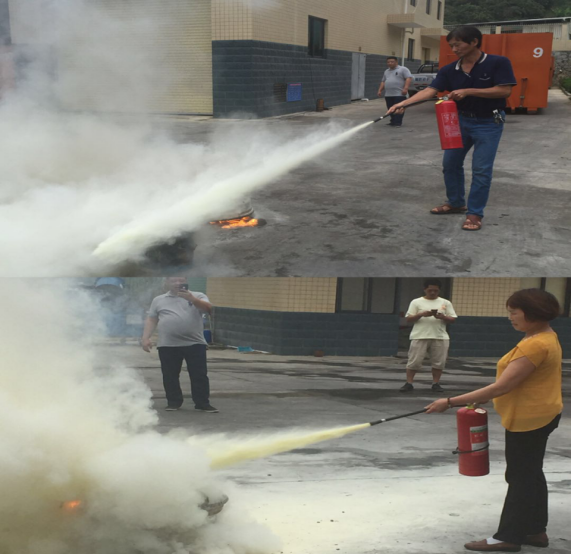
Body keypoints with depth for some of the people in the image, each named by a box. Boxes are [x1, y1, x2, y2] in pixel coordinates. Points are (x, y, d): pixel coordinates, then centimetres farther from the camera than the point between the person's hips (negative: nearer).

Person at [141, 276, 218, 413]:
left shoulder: (198, 296, 6)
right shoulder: (158, 300, 14)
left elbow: (208, 308, -11)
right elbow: (151, 319, 14)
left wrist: (192, 299, -25)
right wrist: (146, 337, 3)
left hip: (195, 344, -1)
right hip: (167, 345, 2)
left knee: (199, 375, -1)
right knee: (170, 375, 5)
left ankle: (203, 403, 6)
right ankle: (174, 402, 17)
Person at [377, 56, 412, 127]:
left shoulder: (403, 69, -1)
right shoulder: (386, 71, 22)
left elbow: (408, 79, -10)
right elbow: (383, 82, 27)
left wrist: (405, 88, -21)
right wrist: (380, 90, 16)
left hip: (399, 94, -7)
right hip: (388, 95, 7)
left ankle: (397, 123, -12)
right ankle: (393, 122, 16)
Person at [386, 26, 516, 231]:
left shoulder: (498, 63, -14)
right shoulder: (449, 70, -4)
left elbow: (505, 90, -21)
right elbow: (430, 90, -13)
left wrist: (468, 91, -25)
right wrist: (404, 103, -29)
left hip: (488, 123, -5)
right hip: (461, 120, 5)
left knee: (481, 169, -5)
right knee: (450, 163, 11)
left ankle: (475, 213, 6)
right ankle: (456, 203, 30)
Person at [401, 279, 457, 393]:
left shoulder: (446, 303, 9)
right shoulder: (416, 302, 4)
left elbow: (453, 319, 7)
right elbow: (408, 319, 0)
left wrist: (442, 316, -13)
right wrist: (422, 314, -16)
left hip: (440, 337, 2)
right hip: (420, 337, -2)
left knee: (438, 362, 2)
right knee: (414, 361, -3)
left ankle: (436, 384, 13)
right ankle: (409, 383, 3)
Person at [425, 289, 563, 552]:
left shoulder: (535, 345, -27)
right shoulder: (545, 336, 7)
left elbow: (502, 387, -30)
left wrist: (451, 402, -30)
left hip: (529, 419, -10)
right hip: (537, 416, 10)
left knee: (520, 476, -2)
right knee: (530, 474, 17)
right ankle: (535, 530, 27)